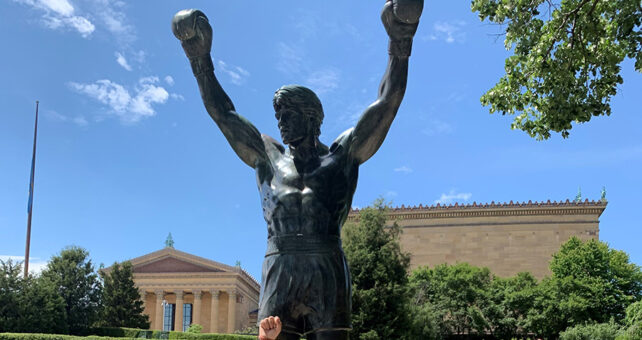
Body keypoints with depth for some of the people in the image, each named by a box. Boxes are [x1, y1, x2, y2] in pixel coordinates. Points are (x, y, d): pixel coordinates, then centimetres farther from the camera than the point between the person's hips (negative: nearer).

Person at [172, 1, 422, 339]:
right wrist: (200, 59, 15)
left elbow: (388, 101, 9)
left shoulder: (343, 153, 16)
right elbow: (221, 112, 21)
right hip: (278, 270, 2)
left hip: (328, 273, -2)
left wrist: (399, 43, 0)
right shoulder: (268, 156, 22)